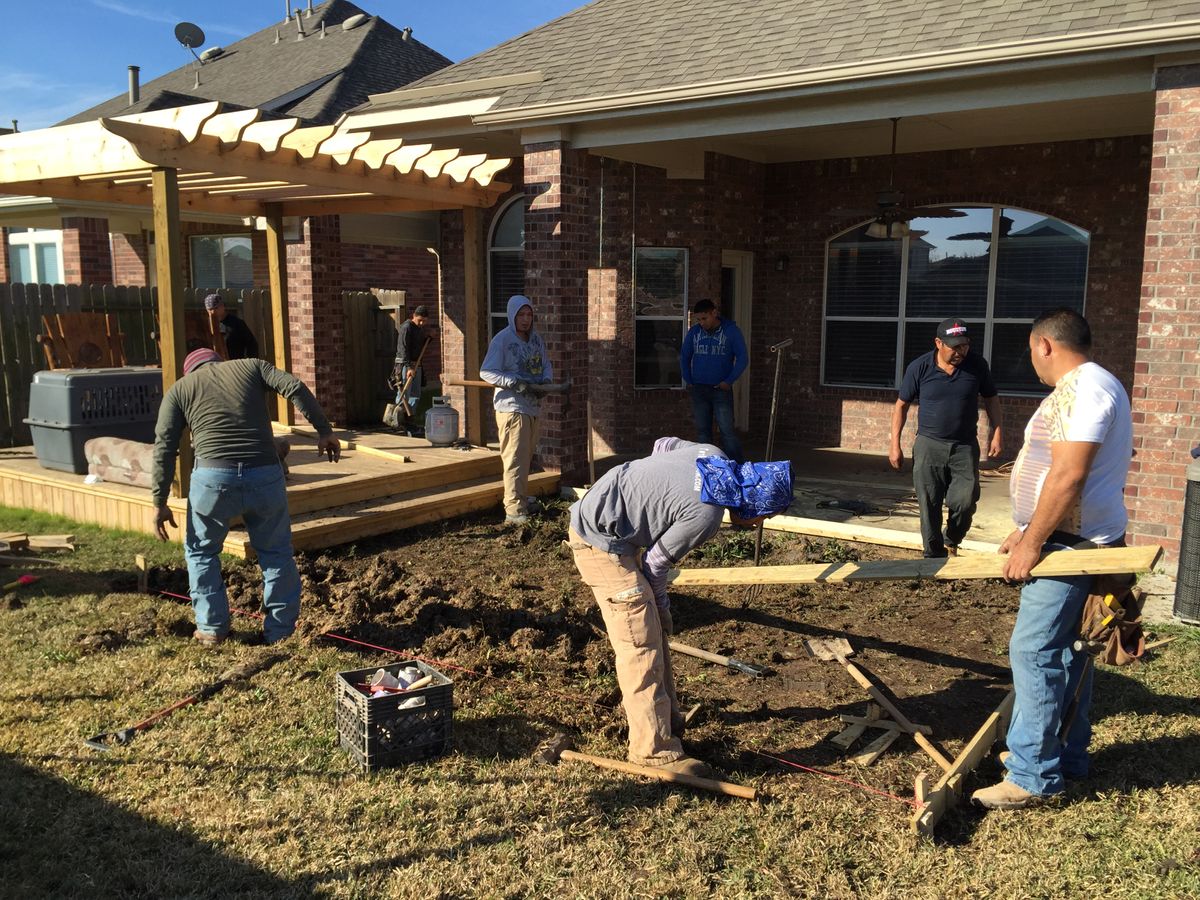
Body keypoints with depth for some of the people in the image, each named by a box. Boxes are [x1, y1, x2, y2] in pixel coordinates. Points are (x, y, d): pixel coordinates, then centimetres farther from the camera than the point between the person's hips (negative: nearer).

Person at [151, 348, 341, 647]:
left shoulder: (179, 389, 19)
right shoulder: (251, 366, 20)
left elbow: (164, 447, 10)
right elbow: (295, 387, 3)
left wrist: (160, 502, 12)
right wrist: (324, 430, 2)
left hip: (213, 477, 0)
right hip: (265, 474, 1)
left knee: (201, 550, 23)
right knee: (276, 553, 17)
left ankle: (212, 627, 24)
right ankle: (280, 631, 20)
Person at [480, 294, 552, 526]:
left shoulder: (537, 339, 11)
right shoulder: (502, 340, -11)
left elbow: (546, 364, 21)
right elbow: (486, 372, -14)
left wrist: (546, 380, -2)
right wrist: (516, 383, -23)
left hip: (533, 405, 8)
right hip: (512, 406, -7)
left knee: (526, 457, 17)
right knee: (515, 459, -12)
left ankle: (522, 498, 30)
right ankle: (514, 510, -12)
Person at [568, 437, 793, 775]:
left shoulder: (714, 456, -1)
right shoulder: (706, 515, -24)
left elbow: (662, 444, 16)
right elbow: (656, 563, -13)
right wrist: (661, 605, 5)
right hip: (600, 541, -10)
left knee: (655, 631, 17)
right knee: (641, 646, -7)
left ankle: (667, 719, 30)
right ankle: (655, 749, 0)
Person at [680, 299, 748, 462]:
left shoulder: (731, 331, -4)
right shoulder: (694, 332, 6)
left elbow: (742, 358, -3)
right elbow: (684, 357, 16)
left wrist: (729, 381, -9)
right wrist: (688, 381, 7)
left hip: (721, 389, -4)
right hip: (698, 389, 4)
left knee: (727, 430, -9)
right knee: (702, 431, 8)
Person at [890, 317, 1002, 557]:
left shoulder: (977, 365, -3)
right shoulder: (919, 367, -7)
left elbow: (991, 399, 11)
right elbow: (901, 405, 1)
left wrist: (996, 434, 2)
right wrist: (895, 445, -1)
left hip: (965, 446, 1)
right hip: (929, 445, -1)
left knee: (965, 502, -6)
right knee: (929, 506, 1)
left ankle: (951, 542, 23)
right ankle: (934, 556, 15)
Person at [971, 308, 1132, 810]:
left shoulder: (1083, 387, -17)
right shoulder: (1084, 387, 18)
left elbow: (1068, 475, -25)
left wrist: (1033, 543, -20)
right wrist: (1027, 532, 19)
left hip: (1070, 544, -11)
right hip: (1070, 540, 11)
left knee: (1034, 651, -10)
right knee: (1064, 651, 17)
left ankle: (1034, 776, -4)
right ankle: (1065, 755, 28)